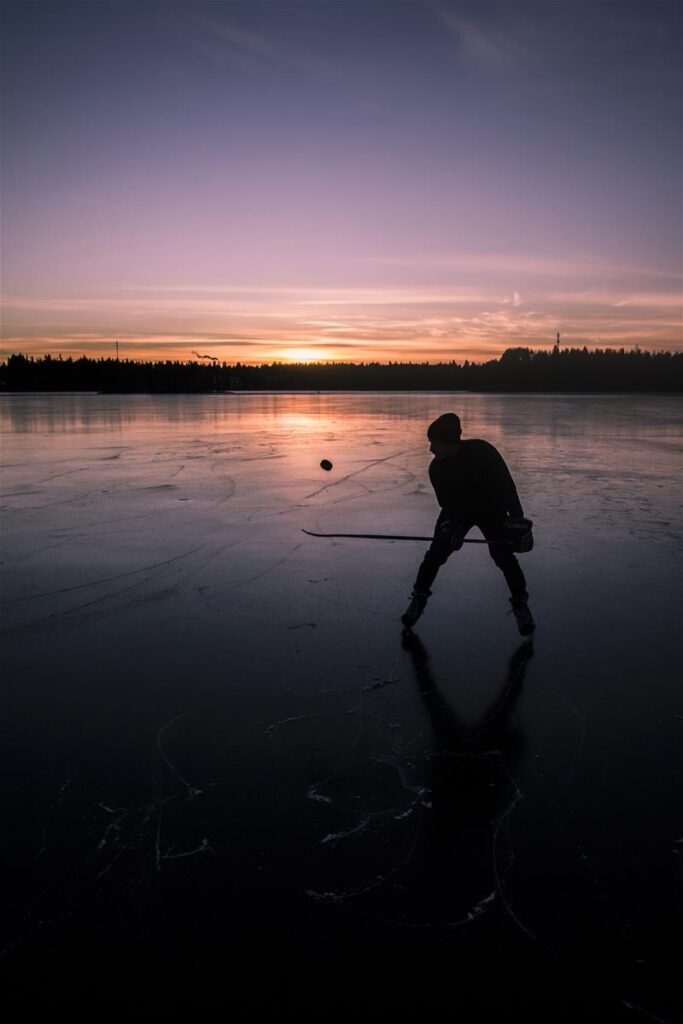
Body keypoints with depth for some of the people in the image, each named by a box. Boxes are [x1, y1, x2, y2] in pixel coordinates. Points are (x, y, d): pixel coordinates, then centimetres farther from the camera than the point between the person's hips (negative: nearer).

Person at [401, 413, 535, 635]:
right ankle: (419, 598, 8)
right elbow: (446, 501, -12)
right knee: (435, 553, -11)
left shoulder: (483, 452, -29)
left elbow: (506, 484, -20)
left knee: (503, 556, -13)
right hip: (457, 509, 2)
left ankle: (520, 604, 7)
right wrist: (452, 526, -27)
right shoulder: (437, 467, -19)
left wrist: (516, 517, -21)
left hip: (492, 509, -2)